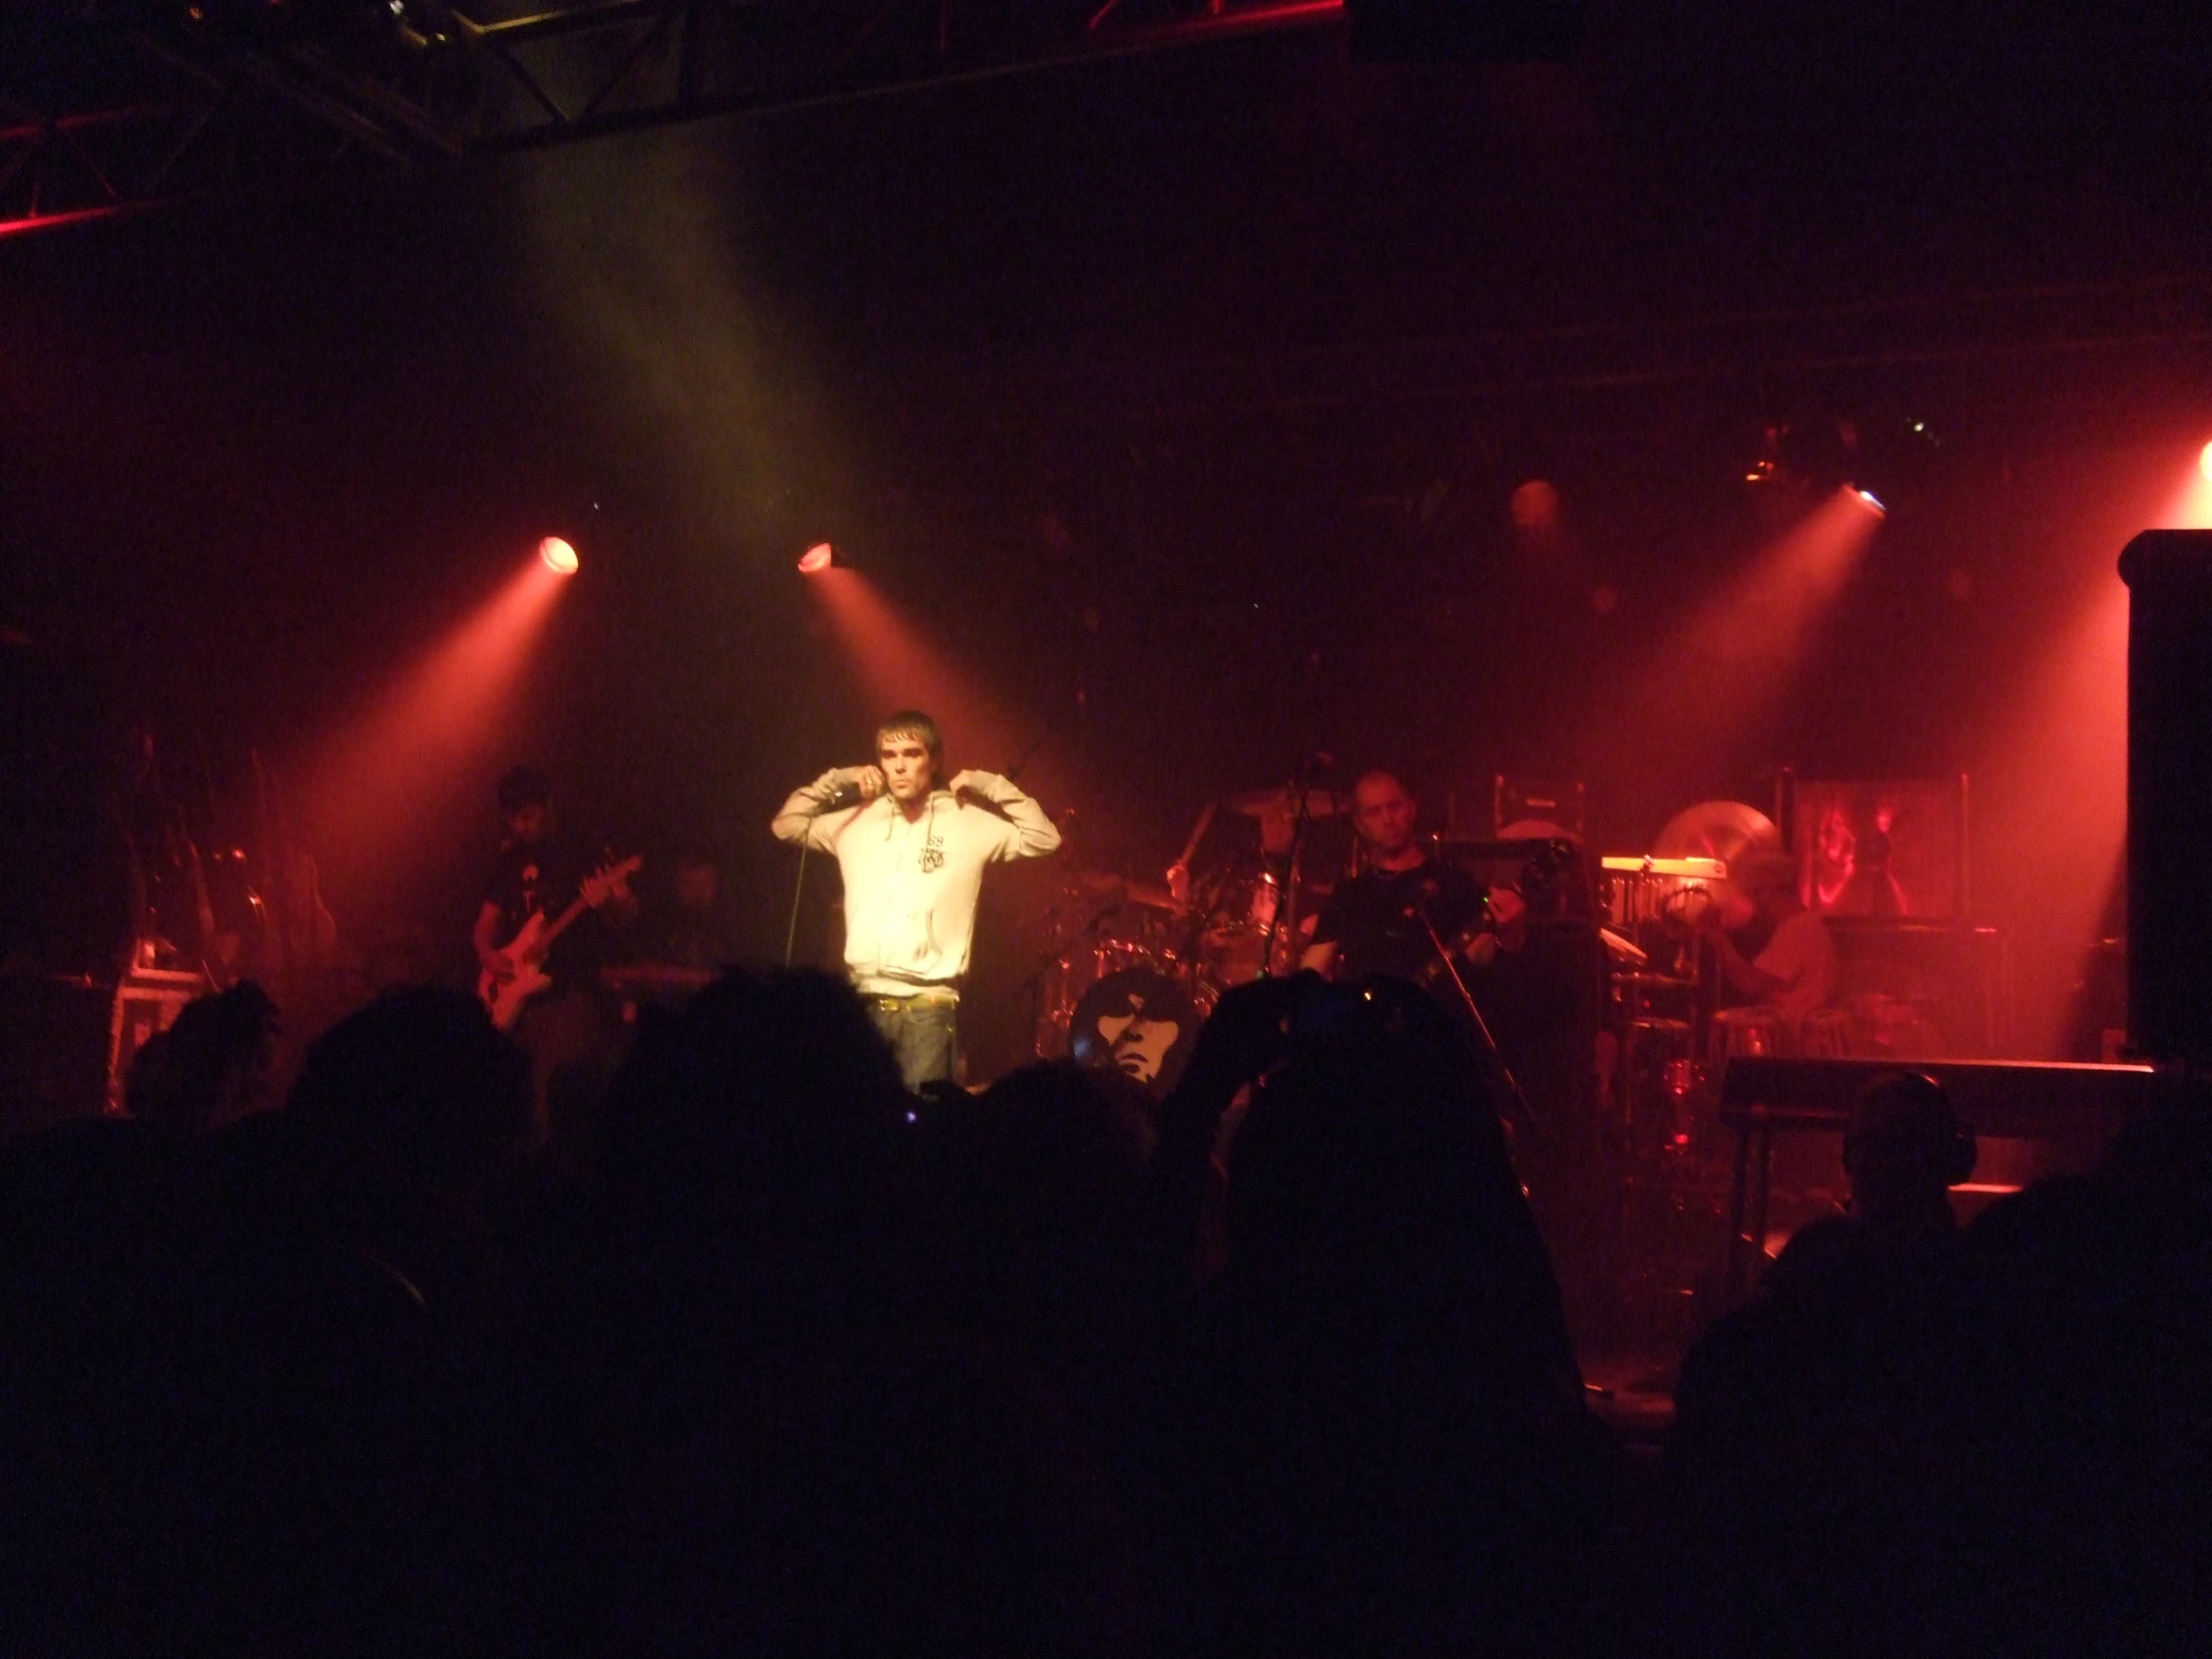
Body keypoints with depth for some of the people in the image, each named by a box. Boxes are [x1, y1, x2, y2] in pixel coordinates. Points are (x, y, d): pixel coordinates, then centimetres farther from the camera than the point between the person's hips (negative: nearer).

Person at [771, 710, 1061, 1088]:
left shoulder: (969, 823, 4)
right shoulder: (858, 821, 13)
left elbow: (1043, 839, 1)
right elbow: (786, 825, 23)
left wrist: (990, 786, 0)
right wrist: (836, 782, 12)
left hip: (928, 1005, -3)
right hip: (862, 1001, 3)